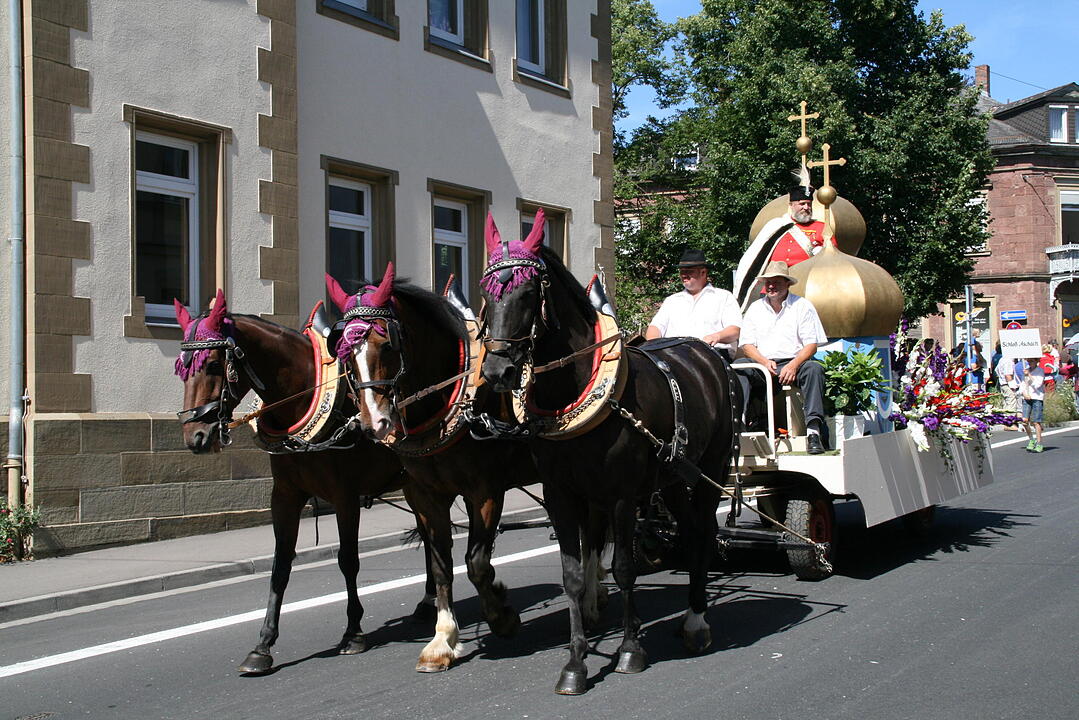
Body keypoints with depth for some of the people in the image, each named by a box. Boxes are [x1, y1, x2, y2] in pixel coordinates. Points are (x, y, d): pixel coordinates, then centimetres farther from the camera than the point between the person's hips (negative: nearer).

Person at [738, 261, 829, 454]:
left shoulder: (802, 306, 8)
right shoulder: (755, 308, 16)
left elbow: (811, 344, 1)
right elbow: (747, 345, 9)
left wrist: (794, 365, -18)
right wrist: (765, 362, -11)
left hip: (793, 364, -2)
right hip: (762, 365, 2)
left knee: (814, 369, -34)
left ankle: (813, 430, -42)